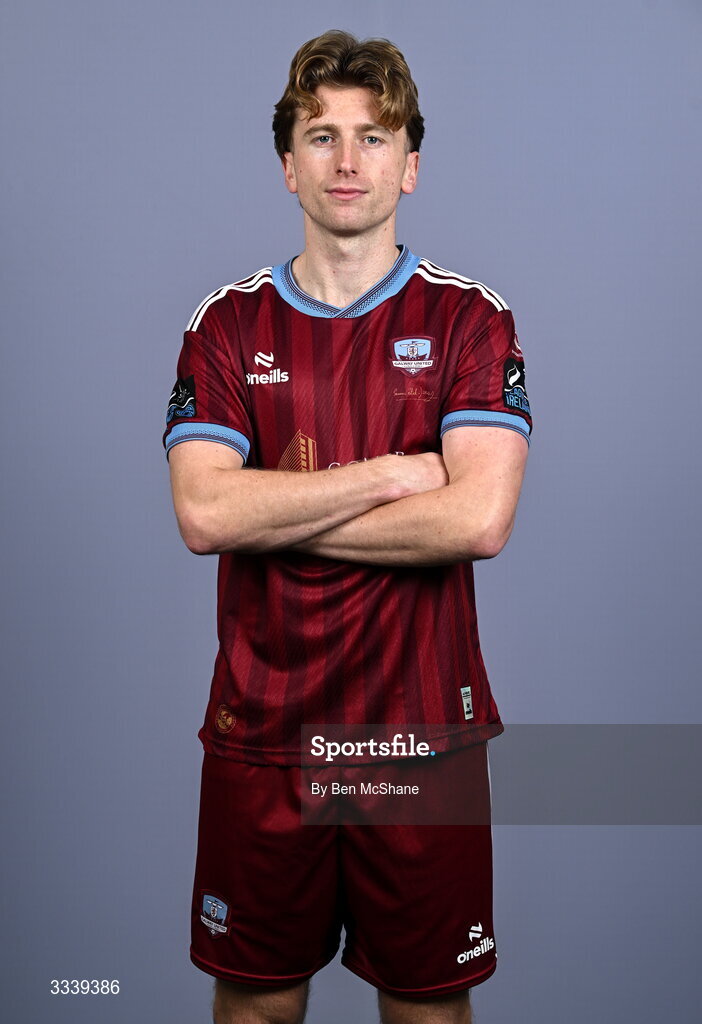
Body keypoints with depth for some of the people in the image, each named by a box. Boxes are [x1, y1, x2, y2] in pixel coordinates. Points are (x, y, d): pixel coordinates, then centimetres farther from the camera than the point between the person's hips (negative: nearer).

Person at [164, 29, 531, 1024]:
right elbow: (203, 514, -12)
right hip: (260, 727, 1)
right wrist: (390, 473, -13)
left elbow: (478, 519, -16)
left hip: (424, 726, -1)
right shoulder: (229, 324, 3)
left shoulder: (470, 317, -1)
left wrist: (273, 514, -12)